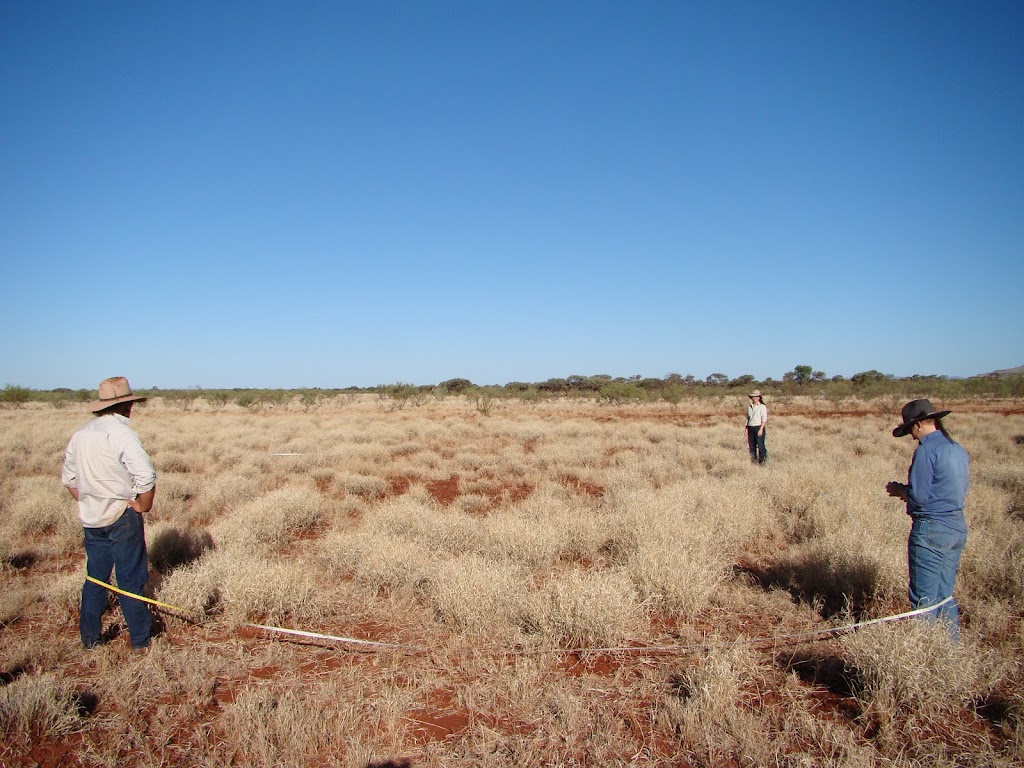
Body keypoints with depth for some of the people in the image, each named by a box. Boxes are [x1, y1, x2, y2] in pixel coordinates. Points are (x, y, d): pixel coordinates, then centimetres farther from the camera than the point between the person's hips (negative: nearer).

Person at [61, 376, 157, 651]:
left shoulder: (80, 434, 5)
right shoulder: (121, 433, -18)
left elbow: (68, 477, 16)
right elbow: (146, 477, -26)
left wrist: (87, 503, 17)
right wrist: (143, 506, -11)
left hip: (91, 518, 6)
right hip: (121, 517, -6)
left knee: (95, 577, 18)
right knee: (130, 580, 4)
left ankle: (89, 637, 27)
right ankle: (140, 639, 15)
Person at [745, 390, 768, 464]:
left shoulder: (762, 407, -4)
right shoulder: (749, 407, 14)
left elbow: (764, 419, -9)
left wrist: (761, 429, -17)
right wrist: (745, 427, 13)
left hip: (759, 427, -6)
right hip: (750, 428, 6)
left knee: (760, 445, -8)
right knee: (751, 445, 7)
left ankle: (762, 460, 0)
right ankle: (753, 459, 16)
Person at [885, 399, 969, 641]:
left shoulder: (926, 450, -15)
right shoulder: (958, 450, 11)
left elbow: (918, 496, -18)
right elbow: (959, 491, 17)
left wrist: (898, 489, 3)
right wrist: (907, 489, 15)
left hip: (931, 529, -8)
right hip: (958, 528, 8)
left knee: (925, 599, 1)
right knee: (945, 595, 17)